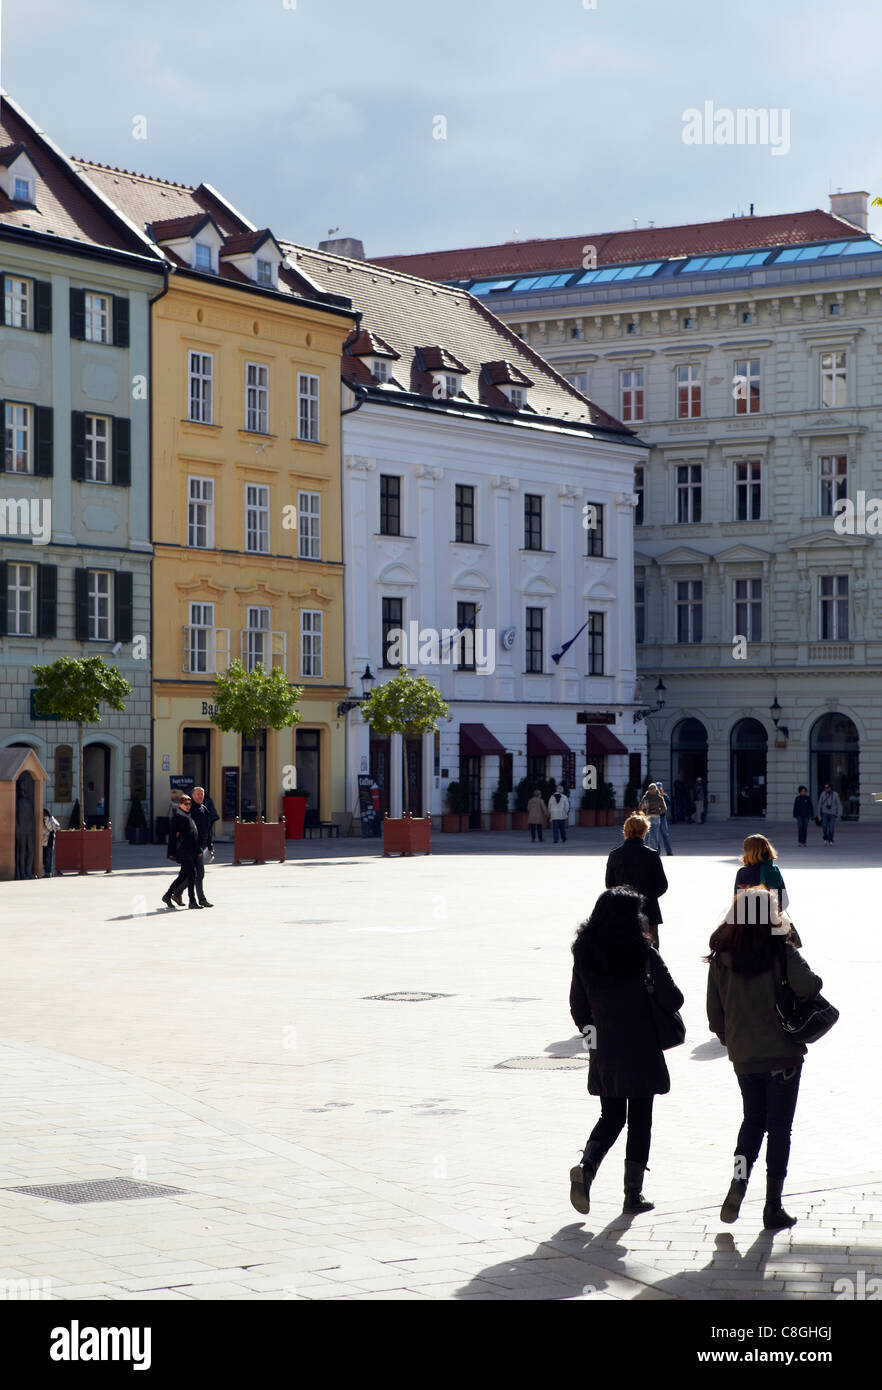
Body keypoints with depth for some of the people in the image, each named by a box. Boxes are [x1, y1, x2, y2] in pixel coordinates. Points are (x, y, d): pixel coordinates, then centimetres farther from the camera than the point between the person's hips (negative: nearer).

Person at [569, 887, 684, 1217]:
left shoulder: (584, 954, -1)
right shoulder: (644, 955, -12)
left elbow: (578, 1006, 5)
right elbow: (672, 1000, -12)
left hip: (604, 1053, 4)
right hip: (640, 1052, -4)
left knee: (610, 1118, 15)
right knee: (640, 1122, 8)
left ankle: (585, 1168, -9)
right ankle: (633, 1193, 9)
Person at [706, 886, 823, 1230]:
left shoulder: (720, 958, -1)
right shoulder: (780, 952, -14)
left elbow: (715, 1014, 4)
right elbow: (809, 988, -26)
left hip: (742, 1057, 4)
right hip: (782, 1055, -4)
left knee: (753, 1120, 20)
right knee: (779, 1127, 6)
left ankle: (737, 1188, 2)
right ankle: (773, 1208, 9)